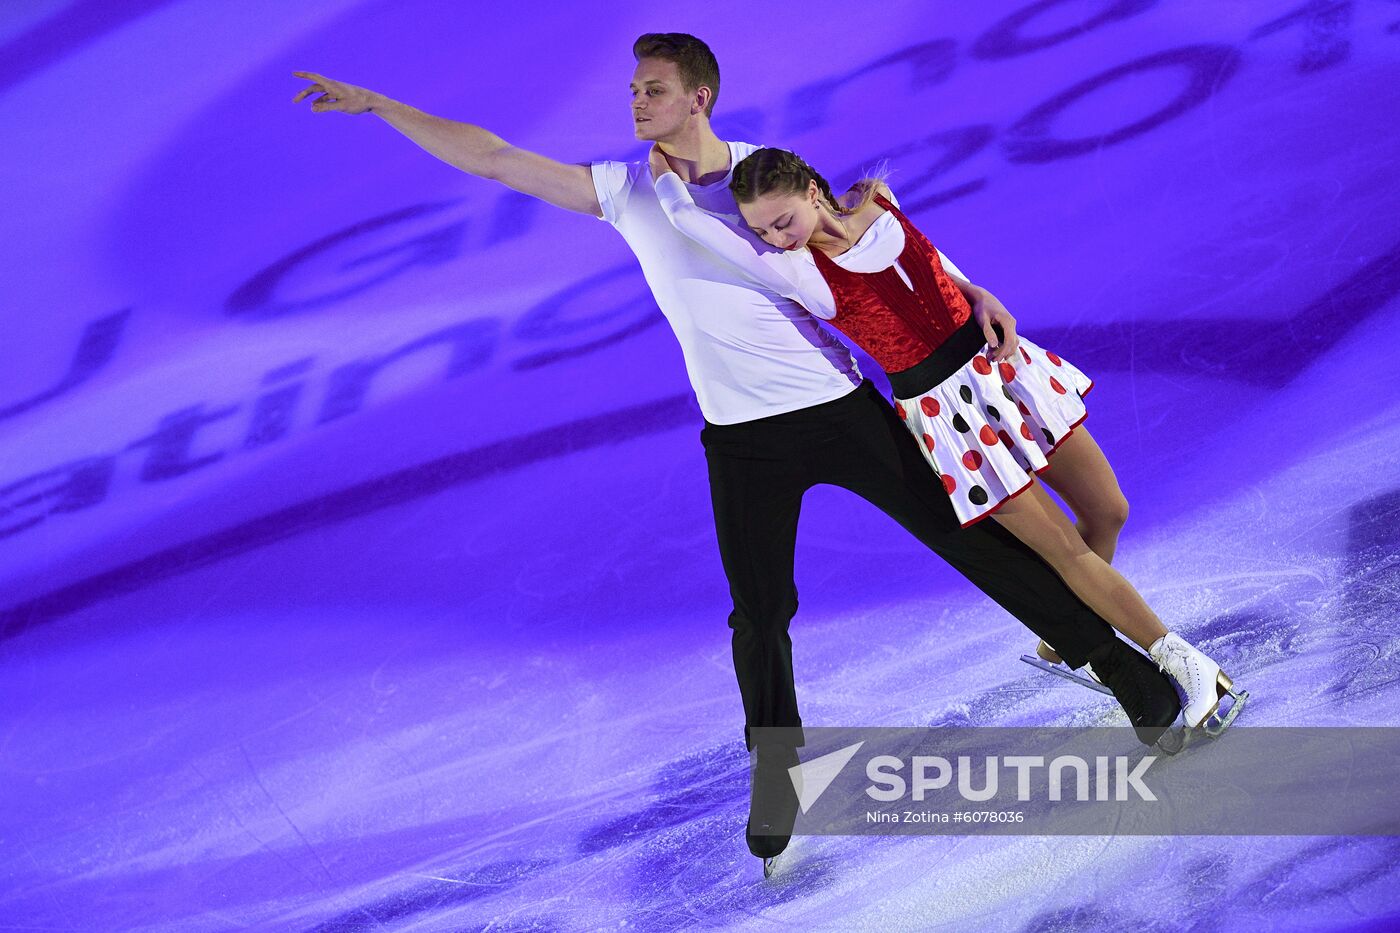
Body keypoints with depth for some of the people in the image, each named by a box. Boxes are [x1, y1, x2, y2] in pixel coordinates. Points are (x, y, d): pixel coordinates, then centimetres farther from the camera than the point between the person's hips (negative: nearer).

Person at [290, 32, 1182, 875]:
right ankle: (777, 776, 23)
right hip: (744, 438, 1)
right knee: (759, 614, 2)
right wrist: (374, 105, -2)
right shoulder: (624, 190, 1)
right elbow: (492, 158, 0)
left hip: (841, 405, -1)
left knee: (967, 536, 1)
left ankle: (1115, 660, 14)